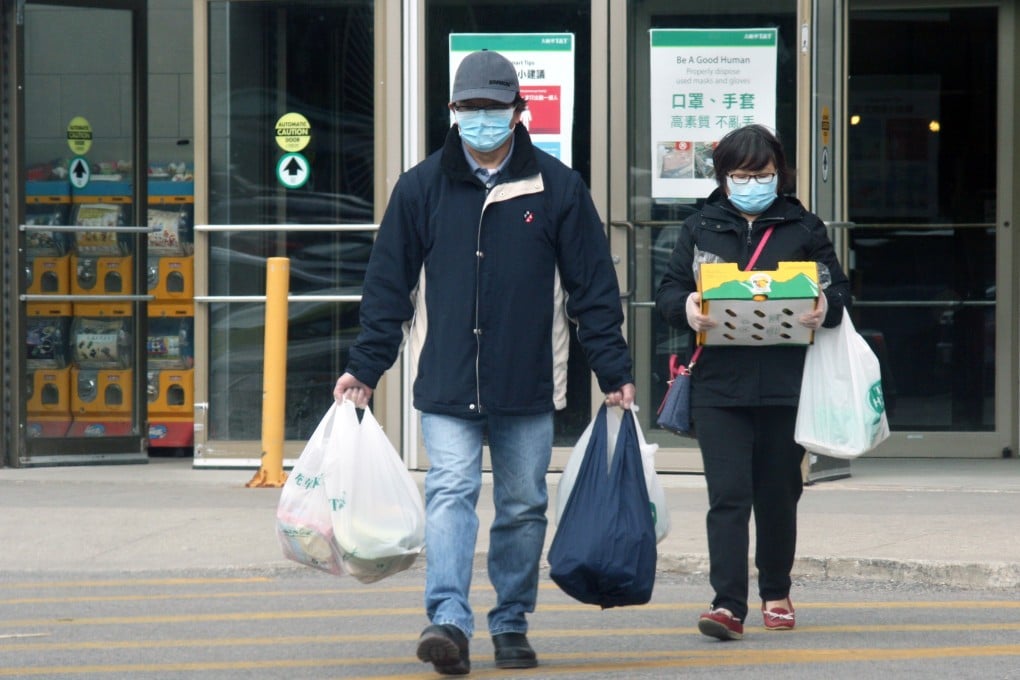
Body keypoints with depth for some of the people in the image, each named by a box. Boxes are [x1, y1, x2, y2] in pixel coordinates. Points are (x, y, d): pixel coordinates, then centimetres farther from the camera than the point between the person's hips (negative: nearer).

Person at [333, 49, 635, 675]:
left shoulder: (557, 188, 3)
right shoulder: (422, 188, 5)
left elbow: (594, 288, 5)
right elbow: (389, 286, 8)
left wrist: (616, 372, 2)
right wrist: (365, 367, 4)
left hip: (529, 388, 1)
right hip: (447, 388, 0)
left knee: (523, 507, 7)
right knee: (451, 494, -14)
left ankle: (511, 625, 19)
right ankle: (449, 621, -23)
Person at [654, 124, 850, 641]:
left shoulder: (803, 228, 11)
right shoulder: (699, 228, 11)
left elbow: (838, 290, 9)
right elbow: (668, 291, 8)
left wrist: (824, 308, -14)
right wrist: (688, 310, -15)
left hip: (787, 384, 1)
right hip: (719, 385, -1)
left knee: (778, 496, 10)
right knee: (728, 495, -10)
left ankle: (776, 594, 28)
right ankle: (728, 604, -14)